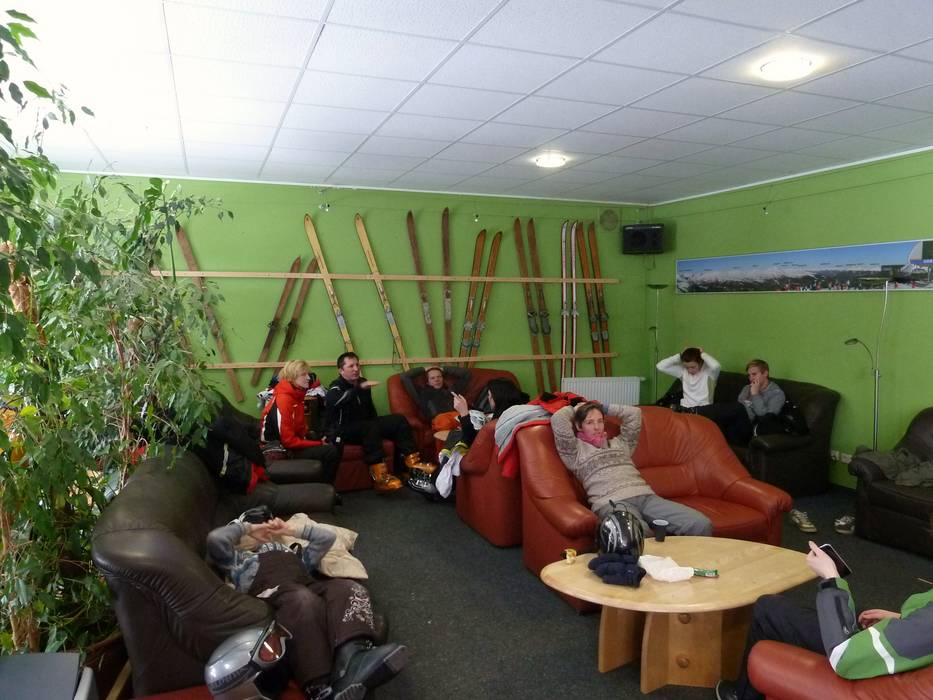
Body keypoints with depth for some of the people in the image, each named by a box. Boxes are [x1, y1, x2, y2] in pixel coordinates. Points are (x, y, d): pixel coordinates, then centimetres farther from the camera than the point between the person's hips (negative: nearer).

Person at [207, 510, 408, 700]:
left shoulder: (293, 553, 45)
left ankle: (351, 659, -58)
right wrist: (248, 528, 28)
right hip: (275, 591, -4)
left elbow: (328, 537, 45)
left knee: (350, 589, -30)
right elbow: (215, 538, 15)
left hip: (310, 586, 5)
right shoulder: (238, 558, 34)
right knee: (305, 600, -41)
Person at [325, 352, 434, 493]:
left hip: (365, 426, 7)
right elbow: (331, 401, -38)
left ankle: (413, 462, -14)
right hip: (342, 431, -7)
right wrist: (360, 388, -48)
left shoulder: (363, 382, 11)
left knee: (398, 419, -8)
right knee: (371, 427, -36)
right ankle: (379, 475, -44)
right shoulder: (336, 386, -11)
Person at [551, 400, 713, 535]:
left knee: (701, 524, -18)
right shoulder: (576, 450, 17)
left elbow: (634, 413, 33)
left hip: (645, 496, 6)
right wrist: (576, 408, 25)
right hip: (611, 502, -6)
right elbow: (557, 419, 4)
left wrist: (604, 408, 36)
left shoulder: (619, 443, 33)